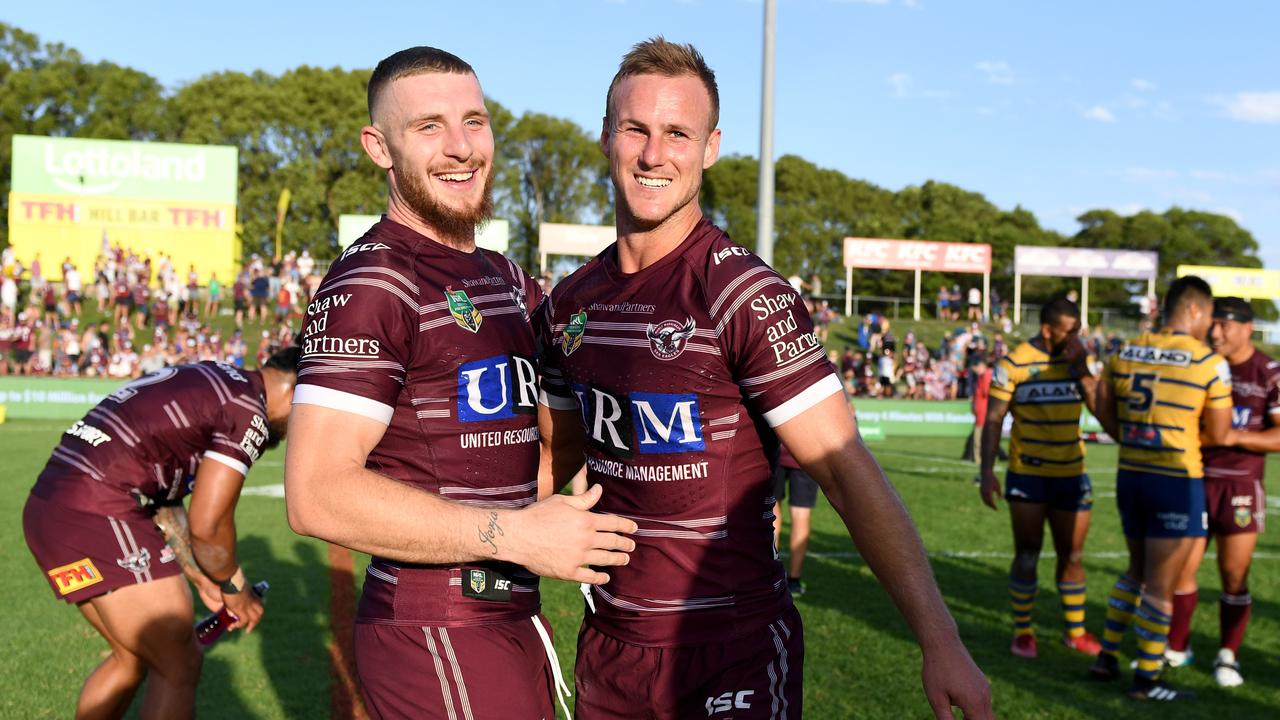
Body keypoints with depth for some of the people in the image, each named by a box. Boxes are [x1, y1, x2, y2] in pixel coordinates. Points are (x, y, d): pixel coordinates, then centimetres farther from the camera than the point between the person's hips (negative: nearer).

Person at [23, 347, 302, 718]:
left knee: (133, 657, 23)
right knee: (179, 666, 3)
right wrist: (236, 591, 8)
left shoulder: (204, 380, 19)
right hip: (98, 519, -10)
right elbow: (208, 525, -10)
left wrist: (199, 576, 24)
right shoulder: (249, 413, -9)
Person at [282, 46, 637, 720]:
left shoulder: (507, 279, 13)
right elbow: (316, 494, -24)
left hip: (513, 616, 9)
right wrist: (514, 533, -25)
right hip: (435, 637, -9)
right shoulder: (371, 283, -16)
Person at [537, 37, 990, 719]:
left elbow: (845, 469, -19)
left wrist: (940, 642, -24)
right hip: (607, 641, 6)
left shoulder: (747, 296, -15)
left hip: (733, 655, -5)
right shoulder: (570, 303, 3)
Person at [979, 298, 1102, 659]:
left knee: (1071, 557, 11)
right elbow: (994, 419, -8)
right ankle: (1023, 631, 16)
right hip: (1027, 476, -3)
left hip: (1072, 476, 4)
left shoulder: (1081, 361, 3)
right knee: (1027, 556, 3)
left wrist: (1081, 368, -17)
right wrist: (987, 471, -14)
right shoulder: (1015, 363, -9)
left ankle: (1075, 630, 25)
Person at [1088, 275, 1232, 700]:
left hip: (1131, 474, 6)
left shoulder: (1125, 353, 3)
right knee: (1160, 585, 4)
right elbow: (1217, 435, -7)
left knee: (1138, 570, 23)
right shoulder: (1210, 363, -12)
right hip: (1178, 481, -6)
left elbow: (1104, 410, 11)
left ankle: (1107, 655, 25)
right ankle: (1146, 680, 12)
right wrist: (1182, 438, 11)